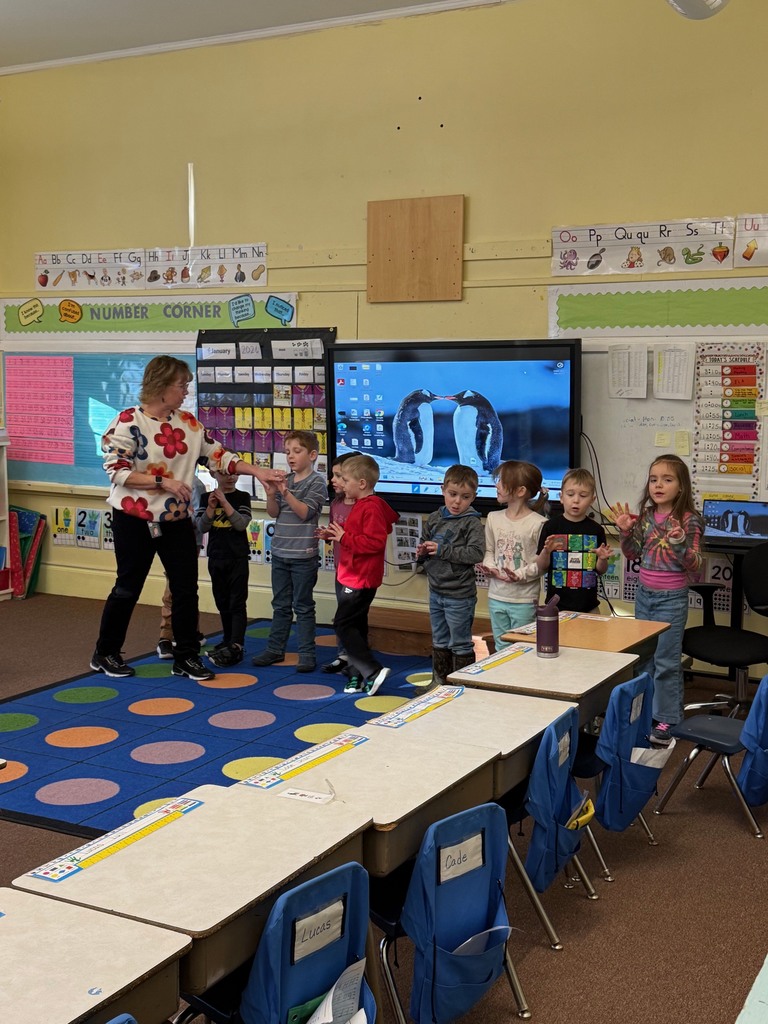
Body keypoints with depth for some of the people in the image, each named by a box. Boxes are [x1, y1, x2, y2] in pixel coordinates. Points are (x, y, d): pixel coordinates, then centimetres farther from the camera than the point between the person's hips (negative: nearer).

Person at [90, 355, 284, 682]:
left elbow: (218, 455, 6)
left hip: (177, 520, 5)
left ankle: (186, 657, 17)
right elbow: (116, 472, -17)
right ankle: (104, 654, 22)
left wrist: (257, 471, -4)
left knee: (186, 587, 5)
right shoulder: (128, 421, -13)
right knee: (128, 588, 5)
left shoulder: (188, 422, 4)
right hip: (135, 520, -5)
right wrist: (163, 482, -23)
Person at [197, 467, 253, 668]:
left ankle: (236, 647, -15)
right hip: (216, 557, 4)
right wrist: (211, 507, -17)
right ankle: (228, 641, 24)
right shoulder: (206, 498, 5)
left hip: (238, 557, -4)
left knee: (237, 603, -8)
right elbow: (202, 528, -2)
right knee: (222, 603, 12)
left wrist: (224, 503, -20)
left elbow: (242, 524, -14)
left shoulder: (242, 497, -2)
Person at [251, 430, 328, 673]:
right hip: (280, 552, 6)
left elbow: (305, 512, -16)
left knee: (303, 606, 1)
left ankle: (306, 653, 6)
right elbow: (273, 512, 6)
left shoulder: (316, 482, -7)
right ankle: (275, 648, 21)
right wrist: (271, 494, -12)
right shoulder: (284, 480, 9)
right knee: (280, 605, 13)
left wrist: (285, 492, -25)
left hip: (303, 555, -6)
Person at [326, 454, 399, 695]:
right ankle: (357, 675, 21)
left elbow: (375, 542, -27)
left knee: (343, 624, -9)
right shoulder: (361, 505, 14)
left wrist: (344, 537, -21)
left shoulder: (371, 508, -19)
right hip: (353, 577, 11)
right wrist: (338, 534, 10)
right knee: (355, 626, 14)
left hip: (361, 579, -11)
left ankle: (372, 671, -9)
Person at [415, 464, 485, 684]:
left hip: (459, 595, -7)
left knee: (460, 645, 4)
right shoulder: (434, 519, 6)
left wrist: (442, 550, -25)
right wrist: (422, 553, -4)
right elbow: (424, 543, 20)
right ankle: (439, 681, 33)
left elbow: (476, 553, -25)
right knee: (440, 641, 20)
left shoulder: (472, 523, -13)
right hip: (436, 591, 7)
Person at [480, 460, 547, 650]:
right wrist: (489, 567, -6)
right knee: (501, 647, 14)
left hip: (524, 599, -5)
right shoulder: (493, 518, 5)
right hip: (497, 596, 5)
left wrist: (521, 575, -22)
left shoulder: (538, 523, -12)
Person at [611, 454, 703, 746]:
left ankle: (667, 719, 12)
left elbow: (694, 564, -16)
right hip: (644, 593, 6)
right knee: (642, 655, 16)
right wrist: (625, 530, -5)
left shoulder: (688, 520, -15)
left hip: (671, 598, -6)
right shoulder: (646, 516, 2)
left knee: (666, 661, 0)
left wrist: (679, 542, -33)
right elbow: (633, 553, 11)